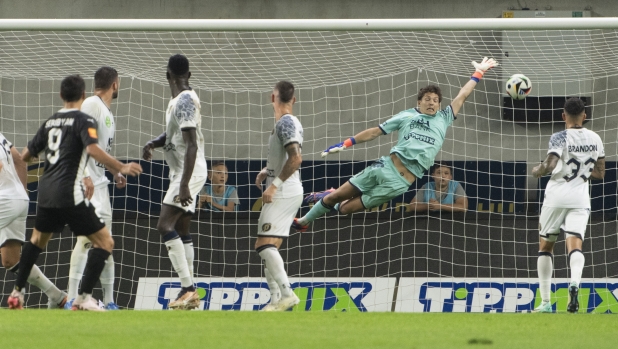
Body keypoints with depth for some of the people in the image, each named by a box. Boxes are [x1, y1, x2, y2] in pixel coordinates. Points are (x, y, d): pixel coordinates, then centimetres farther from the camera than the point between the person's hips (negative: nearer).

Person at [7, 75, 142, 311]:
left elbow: (26, 155, 25)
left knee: (37, 239, 29)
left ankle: (17, 293, 29)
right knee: (104, 242, -2)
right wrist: (121, 168, -24)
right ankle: (84, 298, -11)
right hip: (69, 193, -7)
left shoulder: (50, 122, 15)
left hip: (46, 191, 7)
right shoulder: (84, 121, -5)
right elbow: (93, 149, -23)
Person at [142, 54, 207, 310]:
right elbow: (174, 134, 28)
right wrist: (154, 143, 6)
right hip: (182, 173, 10)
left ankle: (188, 287, -20)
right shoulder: (181, 99, 13)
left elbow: (192, 145, -23)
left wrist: (184, 185, -27)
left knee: (165, 225, -17)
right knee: (181, 230, 12)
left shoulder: (184, 101, -17)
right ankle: (189, 293, 14)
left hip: (190, 172, -10)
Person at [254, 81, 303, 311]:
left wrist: (274, 184, -24)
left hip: (284, 194, -10)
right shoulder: (287, 122, 18)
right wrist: (267, 171, 15)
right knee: (267, 247, 12)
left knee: (265, 244, -18)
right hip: (284, 194, 10)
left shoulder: (286, 123, -13)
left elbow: (296, 158, -24)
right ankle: (277, 299, 11)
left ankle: (286, 293, -27)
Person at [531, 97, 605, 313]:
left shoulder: (559, 138, -9)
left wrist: (537, 171, 0)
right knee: (575, 246, -7)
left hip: (556, 197, -2)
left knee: (545, 246, 13)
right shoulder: (595, 139, 6)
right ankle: (574, 283, -40)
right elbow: (600, 173, 12)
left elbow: (549, 166, -21)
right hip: (580, 198, 2)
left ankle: (545, 301, 11)